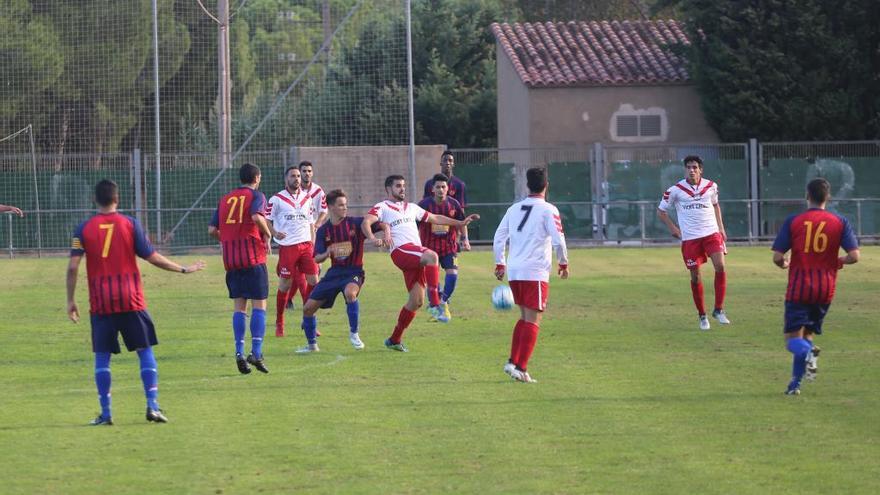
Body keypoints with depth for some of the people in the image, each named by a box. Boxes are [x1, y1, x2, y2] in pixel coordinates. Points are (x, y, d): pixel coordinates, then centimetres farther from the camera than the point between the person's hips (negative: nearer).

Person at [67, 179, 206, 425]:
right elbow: (152, 257, 0)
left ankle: (105, 412, 1)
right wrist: (184, 269, 11)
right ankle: (152, 405, -3)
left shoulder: (84, 229, 1)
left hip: (100, 303, 0)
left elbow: (73, 267, -4)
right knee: (145, 351, 7)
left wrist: (71, 300, 4)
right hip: (131, 300, 0)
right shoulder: (130, 224, -1)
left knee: (102, 356, 6)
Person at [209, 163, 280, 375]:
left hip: (231, 260, 5)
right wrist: (268, 234, -5)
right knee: (259, 304, -1)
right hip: (253, 257, -5)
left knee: (239, 306, 8)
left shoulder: (225, 199, 15)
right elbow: (257, 217, -21)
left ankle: (239, 352, -1)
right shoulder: (256, 196, 0)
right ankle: (256, 353, -11)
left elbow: (212, 230, 9)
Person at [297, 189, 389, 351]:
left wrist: (383, 239, -27)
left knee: (350, 292, -39)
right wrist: (327, 253, -24)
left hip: (353, 271, -4)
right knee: (308, 308, 0)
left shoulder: (356, 223, -6)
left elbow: (384, 226, -5)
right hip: (334, 272, 4)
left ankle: (354, 333, -21)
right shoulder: (323, 231, 3)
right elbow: (317, 258, -1)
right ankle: (311, 344, 22)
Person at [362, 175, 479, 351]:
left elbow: (435, 218, 35)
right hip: (400, 251, -7)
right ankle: (435, 305, -39)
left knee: (417, 300, 1)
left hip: (416, 254, 7)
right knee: (431, 256, -35)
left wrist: (461, 223, 31)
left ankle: (394, 339, 14)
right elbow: (366, 222, -9)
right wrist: (372, 238, -30)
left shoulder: (411, 208, 29)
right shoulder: (382, 207, 8)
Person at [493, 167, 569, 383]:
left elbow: (498, 239, 13)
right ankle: (521, 368, -11)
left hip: (513, 271, 6)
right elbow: (558, 240, -11)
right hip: (535, 272, -6)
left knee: (525, 317, 19)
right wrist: (563, 263, 3)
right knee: (532, 321, -3)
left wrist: (500, 264, 21)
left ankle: (513, 362, 11)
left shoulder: (514, 209, 12)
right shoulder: (548, 210, -5)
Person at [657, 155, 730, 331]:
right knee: (695, 276, 1)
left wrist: (720, 227, 16)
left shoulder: (711, 186, 4)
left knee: (720, 267, -17)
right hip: (690, 238, -1)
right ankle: (702, 316, 16)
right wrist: (672, 228, -4)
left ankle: (718, 310, -6)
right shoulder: (676, 190, -4)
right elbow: (661, 211, 7)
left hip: (711, 233, 1)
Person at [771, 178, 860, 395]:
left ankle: (808, 353, -36)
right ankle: (796, 382, 11)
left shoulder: (793, 222, -4)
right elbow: (854, 256, -7)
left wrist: (784, 264, 18)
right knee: (807, 333, 19)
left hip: (799, 288, -3)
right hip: (826, 289, 3)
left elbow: (777, 257, -6)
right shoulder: (839, 223, 0)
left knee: (793, 337, -2)